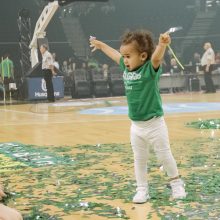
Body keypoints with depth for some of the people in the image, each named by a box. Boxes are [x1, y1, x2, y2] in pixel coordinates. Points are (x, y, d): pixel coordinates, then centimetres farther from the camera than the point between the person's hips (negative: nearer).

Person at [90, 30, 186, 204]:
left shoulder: (150, 68, -17)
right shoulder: (126, 68, 1)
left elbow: (157, 57, -39)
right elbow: (114, 54, 19)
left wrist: (162, 44, -60)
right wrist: (100, 44, 34)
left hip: (155, 124, -6)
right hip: (136, 126, 6)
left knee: (165, 156, 9)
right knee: (139, 160, 13)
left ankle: (177, 184, 29)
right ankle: (142, 189, 25)